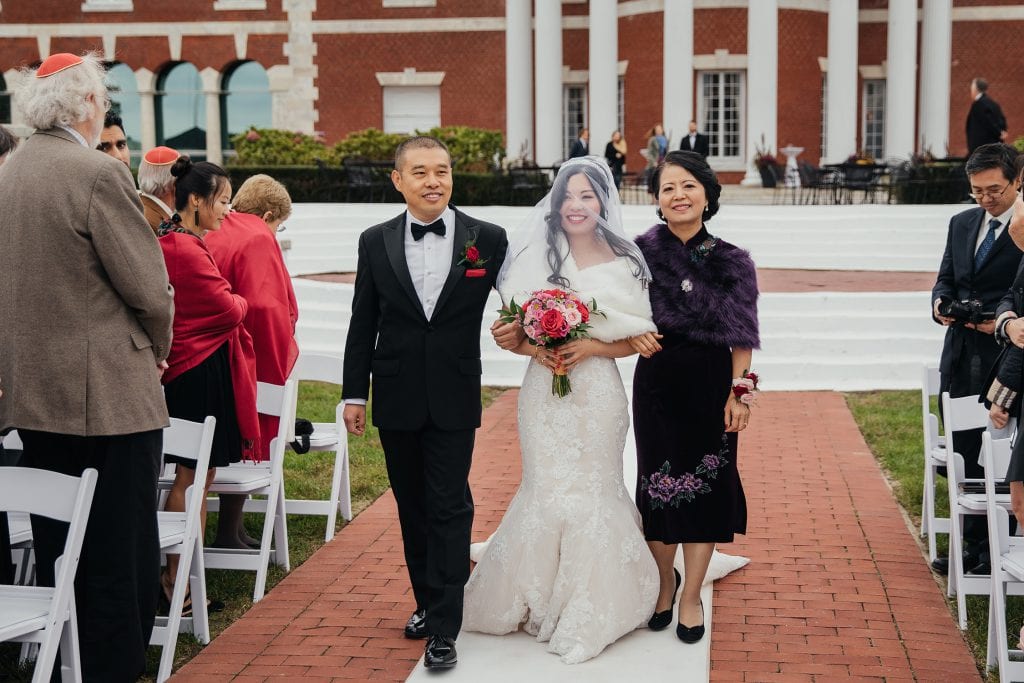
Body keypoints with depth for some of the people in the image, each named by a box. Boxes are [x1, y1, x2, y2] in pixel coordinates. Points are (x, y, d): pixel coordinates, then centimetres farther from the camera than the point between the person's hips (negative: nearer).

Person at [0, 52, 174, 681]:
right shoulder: (100, 174, -15)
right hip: (108, 395, -8)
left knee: (56, 553, 16)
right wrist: (159, 348, 4)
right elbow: (149, 287, -15)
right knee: (121, 558, 1)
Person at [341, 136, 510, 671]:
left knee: (448, 509, -2)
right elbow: (362, 325, 4)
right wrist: (354, 394, 3)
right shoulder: (375, 242, 2)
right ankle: (428, 601, 29)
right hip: (396, 400, 3)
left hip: (453, 400, -2)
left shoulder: (488, 240, -5)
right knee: (412, 507, 13)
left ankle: (444, 628, 3)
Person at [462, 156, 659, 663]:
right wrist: (535, 348, -14)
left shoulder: (621, 262, -1)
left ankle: (588, 614, 17)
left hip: (597, 392, -1)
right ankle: (540, 600, 21)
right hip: (544, 391, 1)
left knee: (592, 490, 3)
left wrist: (590, 347, -15)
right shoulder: (536, 257, 3)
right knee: (546, 489, 3)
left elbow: (636, 339, 0)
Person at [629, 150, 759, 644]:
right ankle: (665, 578, 32)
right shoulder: (642, 251, -1)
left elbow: (741, 339, -1)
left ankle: (691, 596, 20)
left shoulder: (731, 261, -1)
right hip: (656, 381, 1)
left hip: (711, 384, 0)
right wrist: (633, 335, -11)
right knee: (658, 482, 8)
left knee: (705, 484, 5)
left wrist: (738, 392, -9)